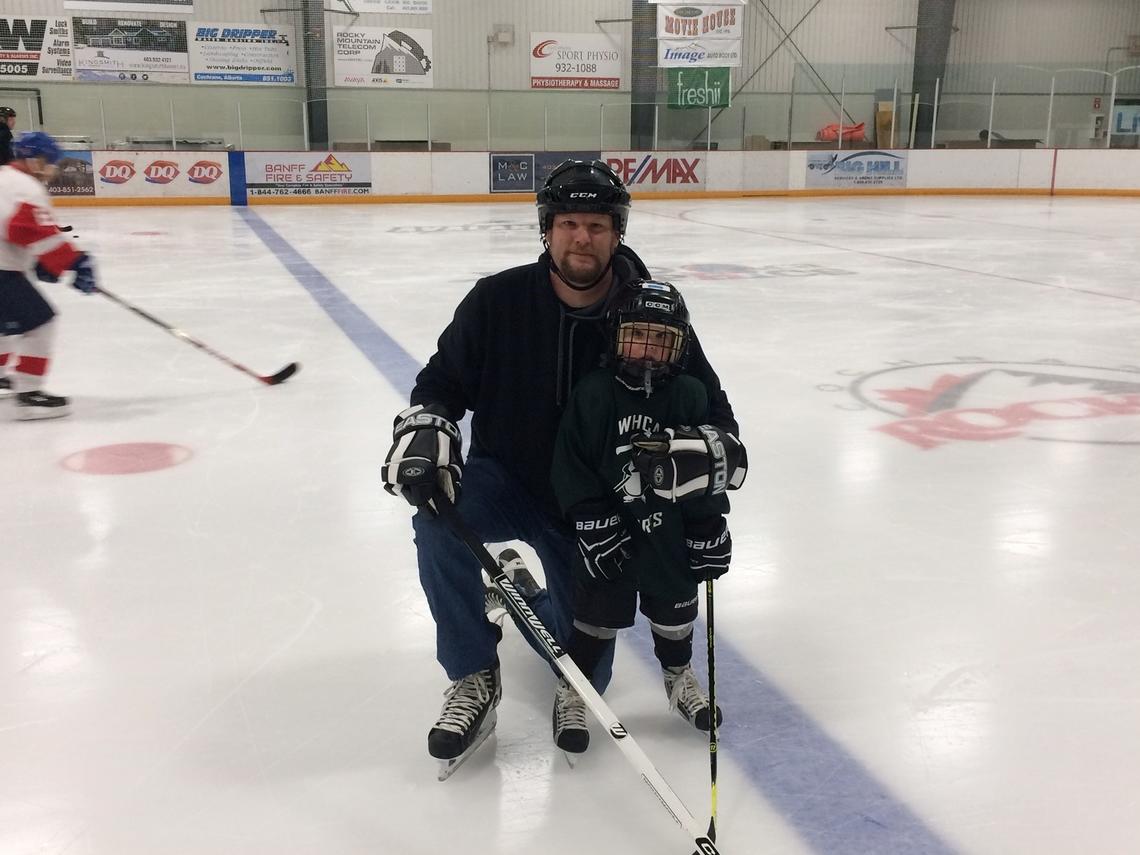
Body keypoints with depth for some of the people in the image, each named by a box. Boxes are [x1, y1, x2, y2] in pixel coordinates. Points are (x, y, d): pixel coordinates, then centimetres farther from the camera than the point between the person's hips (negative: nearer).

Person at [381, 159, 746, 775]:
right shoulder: (499, 301, -14)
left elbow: (715, 419, -12)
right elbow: (442, 381, -4)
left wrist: (713, 454, -36)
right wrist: (423, 431, -26)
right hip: (504, 482, 0)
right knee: (439, 518, -34)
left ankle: (536, 592, 35)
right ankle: (473, 679, -12)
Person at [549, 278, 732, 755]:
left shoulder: (689, 396, -5)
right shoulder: (593, 394, -13)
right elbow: (572, 469, -11)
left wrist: (710, 530, -1)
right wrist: (595, 526, -15)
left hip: (672, 529, 3)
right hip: (610, 527, -3)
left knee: (675, 607, 19)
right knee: (599, 612, 5)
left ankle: (678, 675, 42)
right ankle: (572, 690, 23)